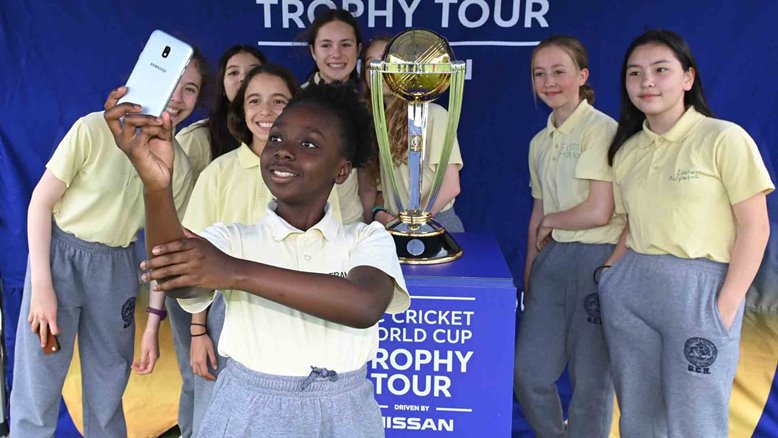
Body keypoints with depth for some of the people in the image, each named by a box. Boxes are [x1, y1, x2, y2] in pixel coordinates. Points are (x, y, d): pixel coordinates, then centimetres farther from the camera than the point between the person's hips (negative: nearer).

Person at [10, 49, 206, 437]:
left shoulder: (180, 165, -4)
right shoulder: (94, 130, -16)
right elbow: (41, 202, -9)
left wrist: (153, 322, 1)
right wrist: (41, 285, -11)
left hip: (117, 269, 3)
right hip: (60, 256, -3)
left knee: (108, 390, 14)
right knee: (37, 389, 1)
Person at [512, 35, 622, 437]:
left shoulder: (601, 129, -10)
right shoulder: (539, 143, 12)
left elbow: (598, 212, -16)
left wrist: (550, 222, 0)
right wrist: (528, 277, 13)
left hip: (597, 257, -6)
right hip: (553, 257, 6)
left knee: (590, 376, 5)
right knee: (528, 371, 7)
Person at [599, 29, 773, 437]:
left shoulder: (725, 138, -8)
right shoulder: (626, 150, 8)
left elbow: (754, 227, -9)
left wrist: (725, 306, -14)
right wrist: (608, 276, 3)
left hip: (699, 290, -5)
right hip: (630, 290, 5)